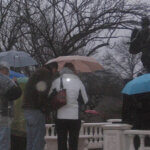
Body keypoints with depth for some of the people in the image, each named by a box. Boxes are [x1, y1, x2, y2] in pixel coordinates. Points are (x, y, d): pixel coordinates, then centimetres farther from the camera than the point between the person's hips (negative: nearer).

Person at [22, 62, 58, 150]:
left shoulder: (37, 72, 24)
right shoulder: (46, 73, -6)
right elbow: (43, 91, -21)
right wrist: (44, 107, -14)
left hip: (27, 109, 10)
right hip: (36, 110, -10)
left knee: (30, 141, 13)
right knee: (39, 140, -9)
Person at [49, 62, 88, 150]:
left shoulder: (56, 82, -1)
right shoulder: (78, 82, -2)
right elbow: (85, 100, 2)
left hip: (60, 117, 1)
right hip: (75, 117, -1)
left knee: (61, 143, 8)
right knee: (73, 143, 6)